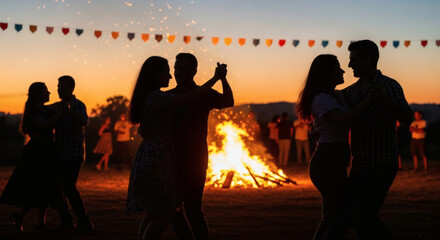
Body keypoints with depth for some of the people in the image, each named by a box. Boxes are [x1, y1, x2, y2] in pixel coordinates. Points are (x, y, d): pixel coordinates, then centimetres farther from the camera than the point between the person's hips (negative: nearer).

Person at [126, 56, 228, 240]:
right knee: (165, 214, -5)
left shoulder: (147, 97, 13)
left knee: (152, 213, 13)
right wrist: (216, 78, -15)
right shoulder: (157, 97, -17)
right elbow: (193, 97, -25)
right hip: (157, 161, -10)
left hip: (147, 158, 10)